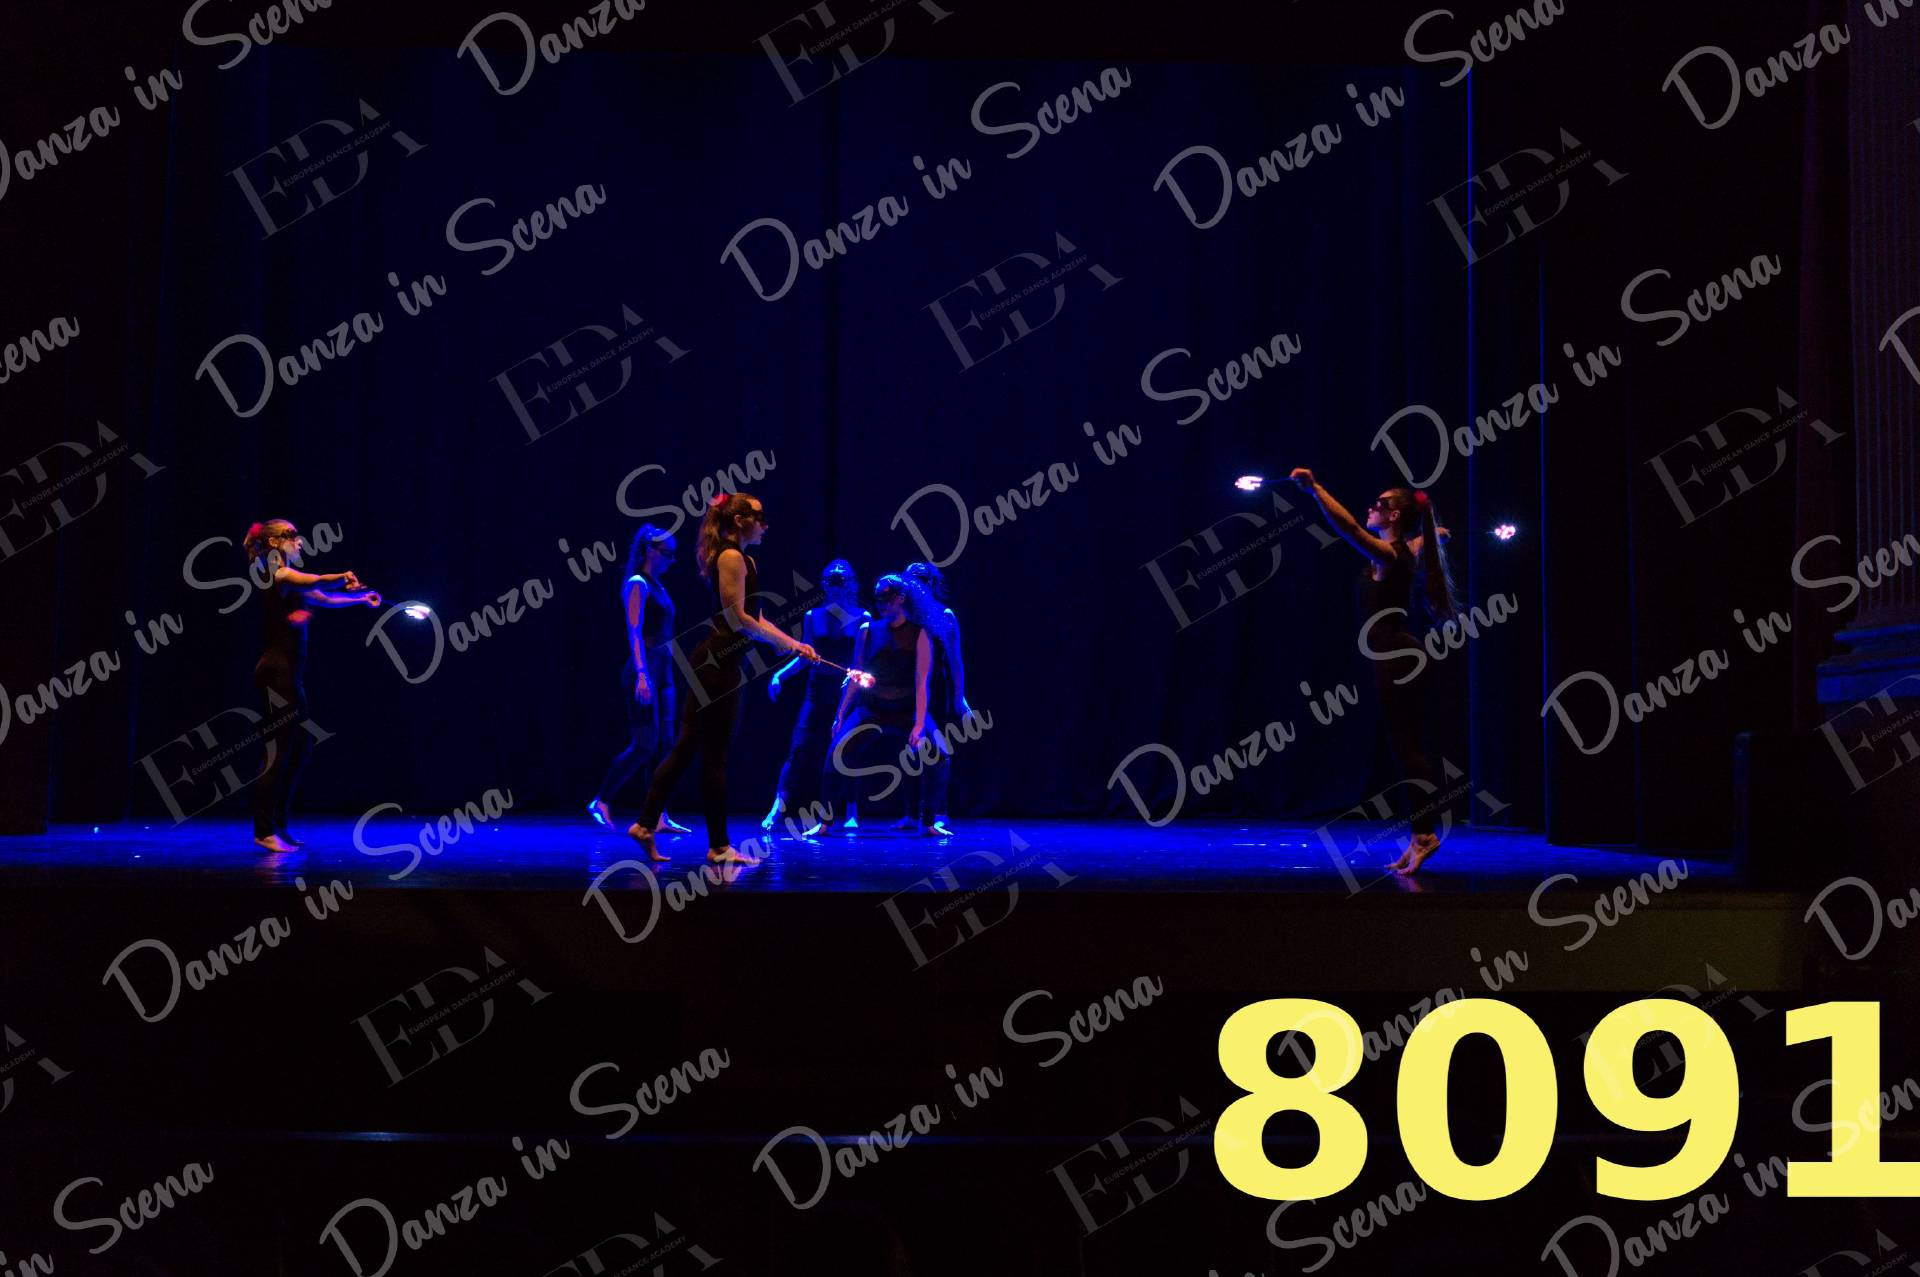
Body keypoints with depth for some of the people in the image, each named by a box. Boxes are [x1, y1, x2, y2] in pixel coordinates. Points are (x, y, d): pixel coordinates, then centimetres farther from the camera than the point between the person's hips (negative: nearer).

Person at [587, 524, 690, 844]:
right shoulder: (638, 584, -9)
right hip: (645, 670, -9)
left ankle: (659, 817, 5)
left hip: (662, 670, 9)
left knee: (661, 746, 4)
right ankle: (601, 802, 3)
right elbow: (634, 633, -17)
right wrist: (641, 675, -25)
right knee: (644, 745, -8)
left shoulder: (657, 587, 17)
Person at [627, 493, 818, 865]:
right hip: (716, 664, -10)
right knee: (714, 754, -2)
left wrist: (795, 643, 16)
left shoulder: (740, 559, 18)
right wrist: (781, 642, -7)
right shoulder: (731, 557, -12)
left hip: (715, 665, 10)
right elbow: (737, 619, -17)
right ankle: (719, 846, 4)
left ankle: (645, 824, 15)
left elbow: (752, 619, 20)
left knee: (687, 747, 11)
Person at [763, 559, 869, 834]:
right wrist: (780, 674, -1)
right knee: (801, 748, -5)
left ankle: (851, 814, 10)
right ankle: (777, 809, -4)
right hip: (819, 691, 1)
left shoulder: (862, 618, -1)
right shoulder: (813, 617, 5)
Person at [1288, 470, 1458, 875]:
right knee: (1406, 747, 10)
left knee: (1405, 746, -10)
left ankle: (1424, 833, -10)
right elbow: (1434, 534, 35)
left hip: (1395, 656, -10)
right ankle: (1421, 836, 12)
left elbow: (1348, 526, -29)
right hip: (1397, 654, 10)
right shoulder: (1406, 551, 13)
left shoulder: (1387, 554, -13)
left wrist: (1314, 489, -31)